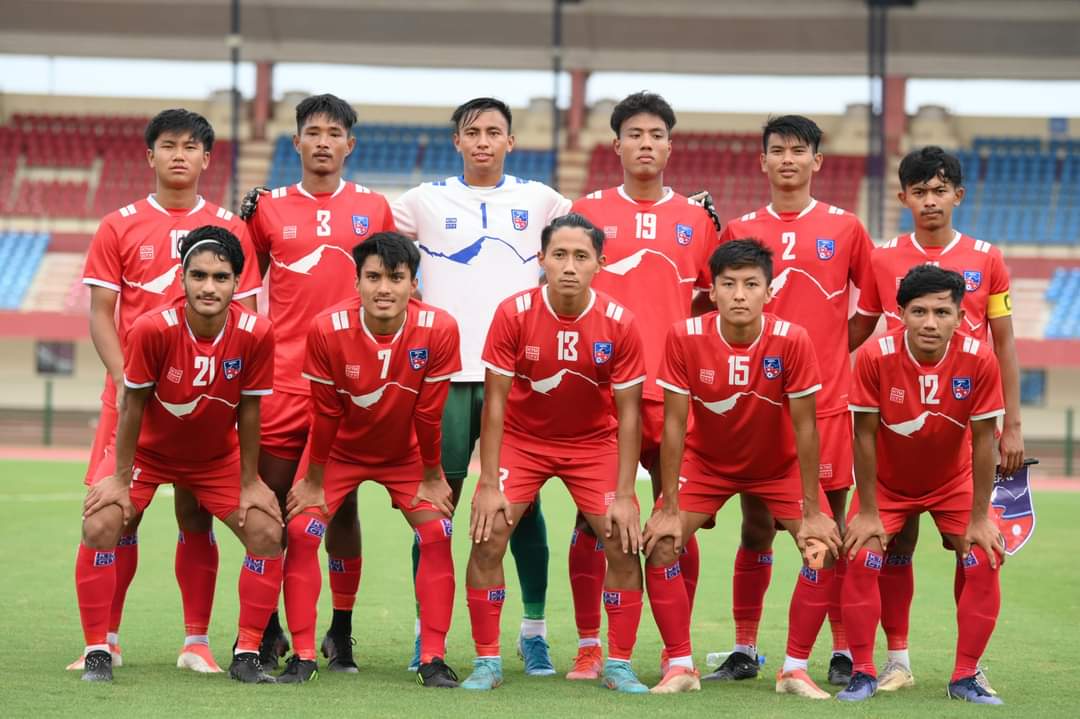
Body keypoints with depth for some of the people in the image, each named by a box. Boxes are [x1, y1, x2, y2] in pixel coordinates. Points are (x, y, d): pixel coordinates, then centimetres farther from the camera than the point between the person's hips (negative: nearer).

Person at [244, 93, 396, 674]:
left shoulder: (373, 208, 8)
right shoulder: (269, 208, 7)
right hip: (282, 379, 0)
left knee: (342, 505, 2)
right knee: (273, 502, 1)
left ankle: (341, 634, 10)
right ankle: (268, 631, 11)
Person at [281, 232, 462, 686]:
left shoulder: (438, 330, -26)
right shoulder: (328, 329, -27)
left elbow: (429, 414, -16)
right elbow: (324, 414, -16)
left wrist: (431, 477, -6)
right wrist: (314, 480, -8)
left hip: (406, 455, 0)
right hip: (340, 451, 0)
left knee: (437, 534, -12)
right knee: (301, 531, -13)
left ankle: (433, 659, -3)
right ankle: (303, 656, -4)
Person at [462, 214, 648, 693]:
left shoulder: (619, 324, -18)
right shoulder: (514, 314, -20)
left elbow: (628, 413, -12)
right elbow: (495, 402, -14)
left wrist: (624, 495, -15)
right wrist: (489, 485, -18)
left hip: (594, 443, 0)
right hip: (521, 438, 0)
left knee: (624, 544, -10)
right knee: (488, 539, -13)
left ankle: (618, 665, 4)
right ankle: (487, 662, 1)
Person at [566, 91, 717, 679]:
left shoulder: (697, 220, 10)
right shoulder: (587, 211, 8)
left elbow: (716, 300, 18)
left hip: (674, 390, 1)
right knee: (594, 518, -1)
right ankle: (588, 648, 7)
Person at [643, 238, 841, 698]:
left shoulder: (792, 341, -26)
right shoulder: (685, 337, -24)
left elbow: (804, 427, -19)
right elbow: (674, 424, -18)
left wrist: (813, 513, -17)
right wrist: (669, 509, -18)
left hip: (779, 465, 0)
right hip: (706, 462, 0)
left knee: (825, 548, -16)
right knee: (660, 545, -16)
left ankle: (795, 669, -2)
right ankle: (680, 667, -2)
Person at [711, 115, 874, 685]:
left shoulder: (845, 228, 5)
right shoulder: (739, 231, 7)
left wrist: (831, 352, 3)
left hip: (826, 398, -1)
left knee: (831, 524, 1)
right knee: (756, 526, 4)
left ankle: (842, 651, 8)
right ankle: (744, 649, 11)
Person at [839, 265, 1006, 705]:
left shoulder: (979, 360, -26)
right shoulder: (875, 357, -28)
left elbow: (983, 440, -17)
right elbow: (865, 435, -19)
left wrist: (979, 518, -14)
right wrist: (867, 513, -16)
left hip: (954, 482, 1)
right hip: (887, 482, -1)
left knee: (984, 562, -13)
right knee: (862, 559, -17)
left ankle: (965, 677, 2)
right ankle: (863, 673, -3)